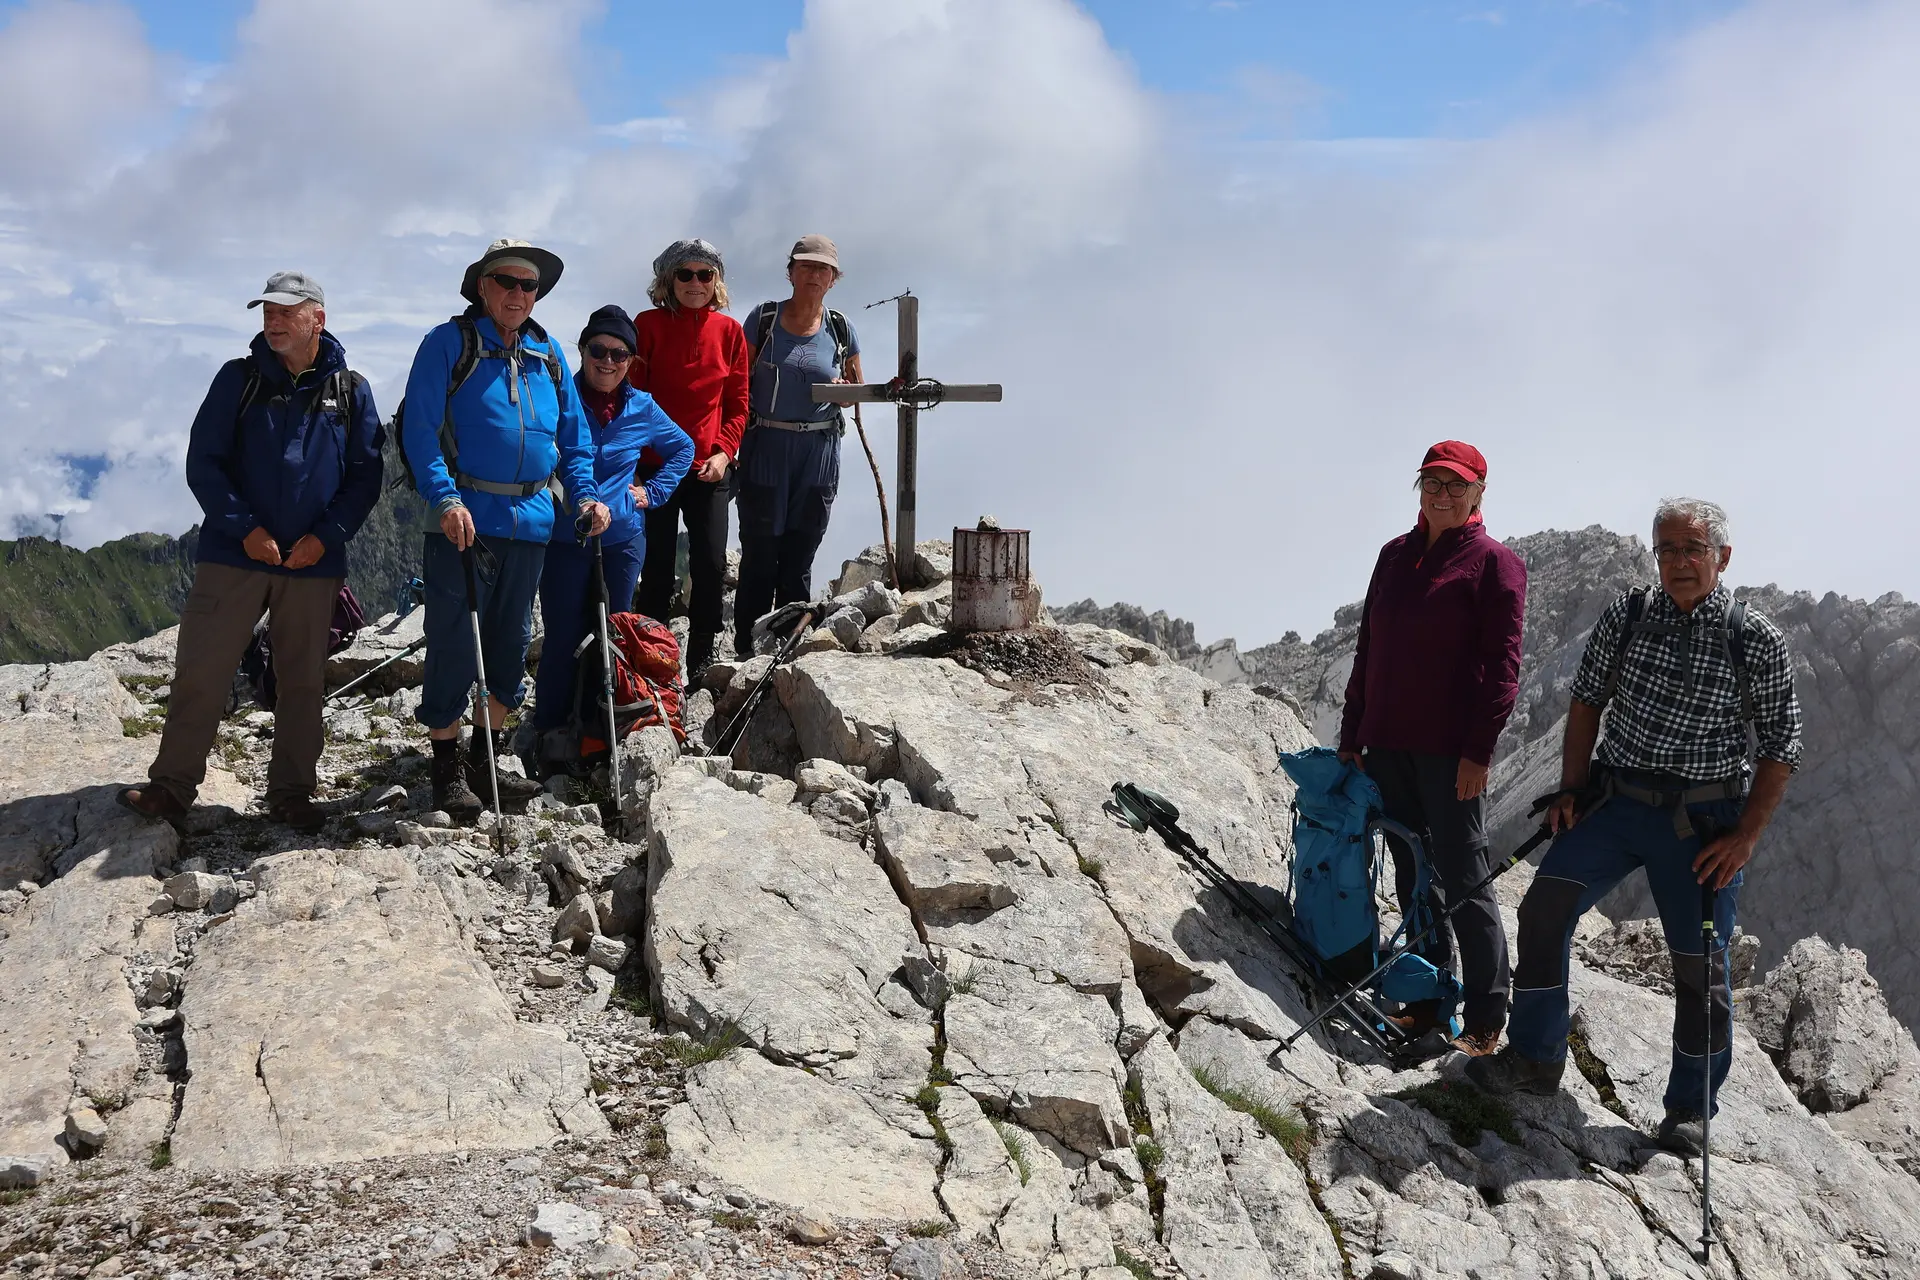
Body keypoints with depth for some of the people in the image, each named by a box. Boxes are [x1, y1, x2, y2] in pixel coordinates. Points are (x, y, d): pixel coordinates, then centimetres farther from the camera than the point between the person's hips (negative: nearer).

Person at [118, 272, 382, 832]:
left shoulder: (351, 390, 4)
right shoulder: (239, 379, 3)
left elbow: (365, 474, 4)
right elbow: (202, 462, 1)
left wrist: (328, 534, -9)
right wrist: (244, 527, -10)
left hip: (313, 561, 1)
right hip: (234, 555, -1)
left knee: (302, 682, 7)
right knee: (201, 672, -1)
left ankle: (291, 792, 18)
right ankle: (172, 784, 10)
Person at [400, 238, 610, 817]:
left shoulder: (548, 354, 14)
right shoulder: (448, 343, -3)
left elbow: (573, 435, 18)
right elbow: (419, 428, -10)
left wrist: (584, 495, 3)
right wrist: (446, 499, -21)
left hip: (530, 521, 6)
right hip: (465, 519, -6)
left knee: (511, 643, 13)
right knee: (454, 644, -2)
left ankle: (488, 758, 27)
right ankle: (447, 768, 10)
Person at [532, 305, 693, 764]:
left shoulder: (642, 409, 3)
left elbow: (682, 449, 20)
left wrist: (653, 491, 9)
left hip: (622, 540, 3)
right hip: (563, 540, -3)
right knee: (563, 639, -4)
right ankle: (549, 735, 7)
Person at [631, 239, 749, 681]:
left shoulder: (729, 331, 5)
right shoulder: (648, 325, -1)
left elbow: (737, 404, 7)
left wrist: (724, 452, -6)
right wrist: (633, 456, -7)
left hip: (709, 469, 2)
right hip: (655, 467, -2)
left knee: (711, 566, -2)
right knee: (657, 570, 2)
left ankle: (701, 663, 10)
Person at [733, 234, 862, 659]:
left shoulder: (839, 328, 6)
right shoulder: (764, 318, 0)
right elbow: (739, 383, 2)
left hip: (818, 452, 2)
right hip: (765, 448, -2)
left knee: (800, 560, 7)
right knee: (759, 556, -2)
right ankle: (748, 653, 5)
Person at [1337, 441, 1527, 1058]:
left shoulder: (1493, 562, -4)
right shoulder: (1395, 556, 15)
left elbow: (1502, 665, -9)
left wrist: (1479, 749, -16)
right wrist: (1352, 734, 15)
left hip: (1451, 751, -6)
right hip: (1387, 746, 6)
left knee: (1464, 881, -2)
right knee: (1412, 875, 12)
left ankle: (1485, 1019, 6)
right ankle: (1430, 999, 23)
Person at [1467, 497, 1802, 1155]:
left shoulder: (1757, 641, -9)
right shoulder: (1626, 615, 0)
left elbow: (1781, 747, -5)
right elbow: (1586, 701, 10)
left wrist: (1745, 839, -11)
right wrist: (1571, 788, 3)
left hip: (1702, 822, -3)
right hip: (1616, 799, 3)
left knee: (1698, 963, 3)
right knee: (1545, 904, -8)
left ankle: (1690, 1106, 20)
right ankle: (1535, 1056, 6)